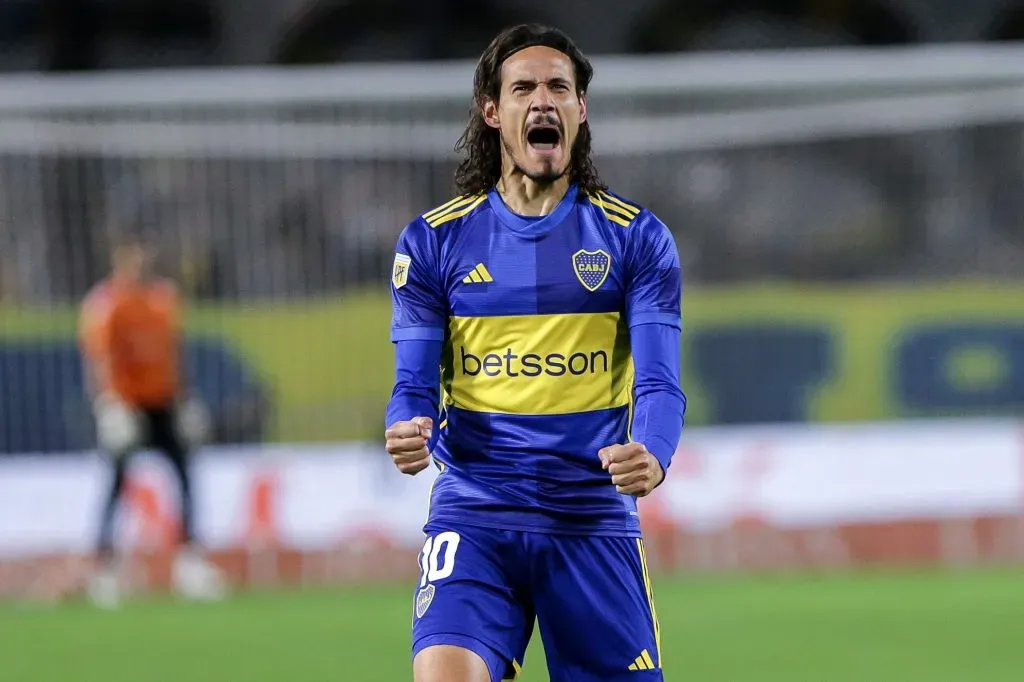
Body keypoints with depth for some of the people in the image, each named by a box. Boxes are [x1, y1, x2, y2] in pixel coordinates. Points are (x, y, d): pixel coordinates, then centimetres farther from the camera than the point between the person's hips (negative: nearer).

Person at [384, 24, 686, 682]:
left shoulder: (636, 237, 4)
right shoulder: (433, 240, 5)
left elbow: (659, 382, -4)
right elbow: (415, 384, 3)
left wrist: (653, 459, -25)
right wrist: (409, 431, -21)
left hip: (594, 521, 1)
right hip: (473, 518, -1)